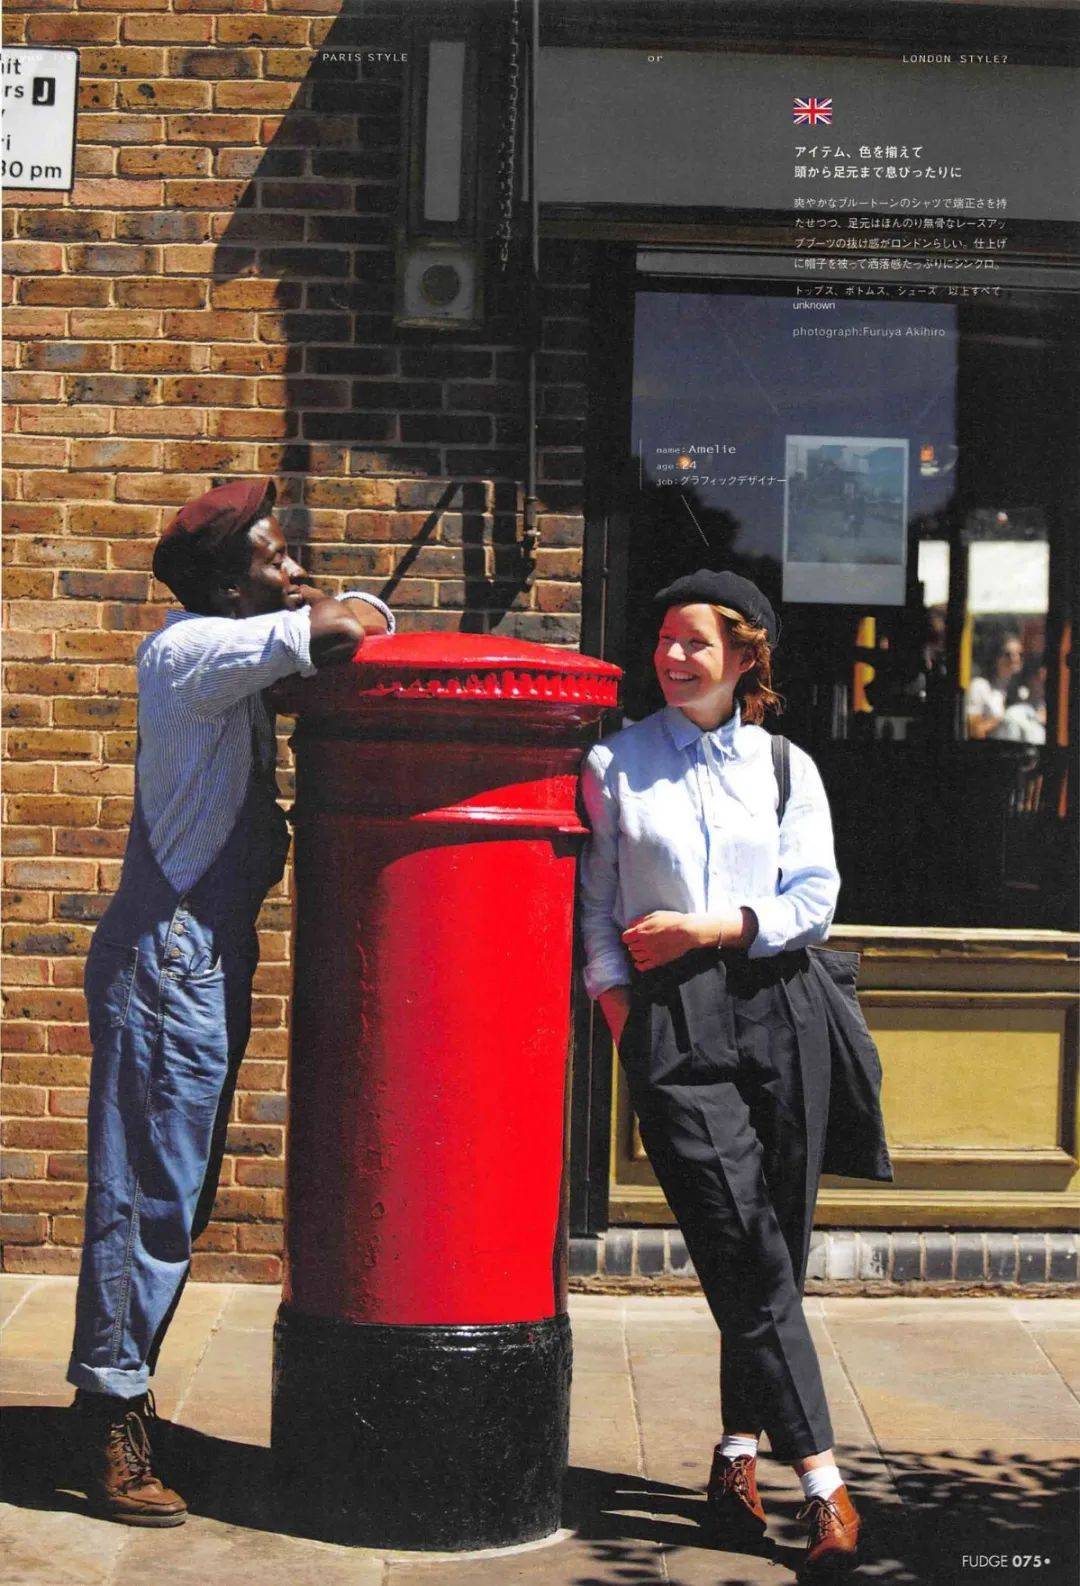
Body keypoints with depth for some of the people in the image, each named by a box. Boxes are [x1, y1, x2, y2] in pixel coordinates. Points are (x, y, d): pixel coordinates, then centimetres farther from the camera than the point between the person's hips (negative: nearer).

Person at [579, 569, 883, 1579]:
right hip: (670, 1018, -2)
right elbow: (596, 906, 8)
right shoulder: (614, 764, 9)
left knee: (775, 1254, 3)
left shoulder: (787, 768, 13)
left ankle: (740, 1452, 20)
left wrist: (710, 929, -6)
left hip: (775, 1010, 2)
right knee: (747, 1254, -9)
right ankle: (822, 1481, -7)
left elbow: (814, 901, 6)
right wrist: (623, 1015, -2)